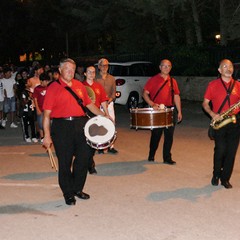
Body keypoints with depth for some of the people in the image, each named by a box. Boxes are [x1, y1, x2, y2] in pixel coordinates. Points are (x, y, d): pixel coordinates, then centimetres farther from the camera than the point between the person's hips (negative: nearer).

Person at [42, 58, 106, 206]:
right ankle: (68, 194, 19)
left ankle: (78, 189, 30)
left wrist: (102, 115, 10)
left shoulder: (79, 86, 12)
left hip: (81, 125, 5)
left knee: (84, 157, 10)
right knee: (65, 162, 3)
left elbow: (89, 104, 21)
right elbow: (47, 114, -7)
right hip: (62, 127, -5)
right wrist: (47, 136, -12)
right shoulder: (53, 88, -3)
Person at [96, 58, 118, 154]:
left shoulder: (112, 78, 14)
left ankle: (111, 146, 5)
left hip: (109, 103, 3)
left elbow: (114, 92, 11)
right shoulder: (95, 78, 2)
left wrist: (109, 101, -7)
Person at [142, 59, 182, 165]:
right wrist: (152, 104, -20)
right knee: (156, 135, 4)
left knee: (169, 135, 3)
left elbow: (176, 96, 14)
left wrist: (179, 111, 9)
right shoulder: (153, 80, -1)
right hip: (157, 111, -4)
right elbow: (145, 93, -5)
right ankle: (151, 156, 23)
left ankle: (167, 158, 13)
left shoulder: (173, 81, 12)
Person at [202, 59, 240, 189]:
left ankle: (225, 178, 14)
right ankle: (216, 175, 13)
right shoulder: (213, 84, 4)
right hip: (219, 122, -2)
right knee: (220, 149, -9)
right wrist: (212, 114, -12)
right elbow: (205, 103, 5)